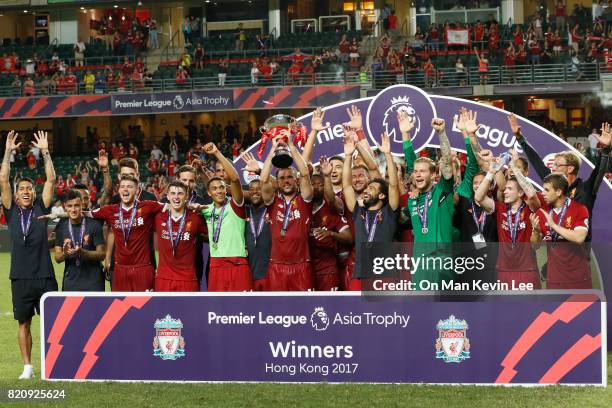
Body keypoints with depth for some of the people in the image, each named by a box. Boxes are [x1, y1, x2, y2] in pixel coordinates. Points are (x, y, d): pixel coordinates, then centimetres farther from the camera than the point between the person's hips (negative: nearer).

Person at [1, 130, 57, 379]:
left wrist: (45, 152, -6)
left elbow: (51, 180, -1)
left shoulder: (41, 209, 6)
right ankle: (27, 367, 14)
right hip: (20, 277, 1)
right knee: (24, 323, 7)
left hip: (45, 277, -1)